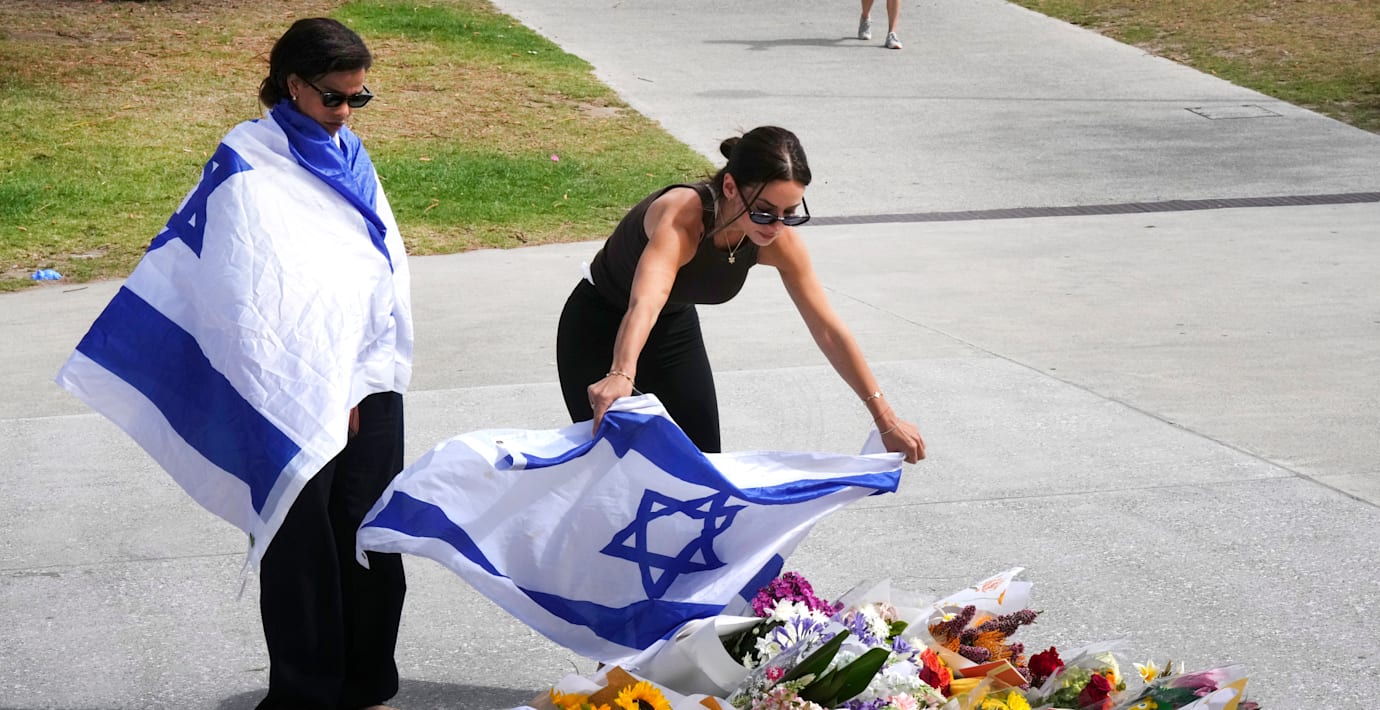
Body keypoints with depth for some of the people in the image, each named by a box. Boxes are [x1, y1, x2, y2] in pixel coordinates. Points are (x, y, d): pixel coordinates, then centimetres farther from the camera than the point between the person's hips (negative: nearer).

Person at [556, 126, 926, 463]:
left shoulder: (779, 241, -22)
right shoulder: (680, 215, -40)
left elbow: (827, 329, -14)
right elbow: (645, 304, -57)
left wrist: (885, 417, -16)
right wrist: (619, 376, -75)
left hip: (676, 326, 5)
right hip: (599, 326, -5)